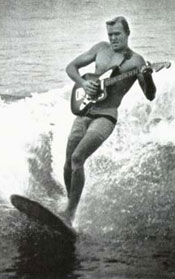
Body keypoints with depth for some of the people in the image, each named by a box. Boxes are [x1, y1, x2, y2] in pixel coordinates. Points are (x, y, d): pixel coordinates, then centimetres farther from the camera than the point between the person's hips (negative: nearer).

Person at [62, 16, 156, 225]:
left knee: (77, 158, -21)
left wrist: (147, 77, -30)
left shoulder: (135, 61, -4)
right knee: (68, 162, 6)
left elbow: (150, 96, -10)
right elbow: (71, 67, 16)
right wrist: (83, 84, -3)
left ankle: (69, 214, -14)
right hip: (84, 112, 5)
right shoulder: (101, 48, 10)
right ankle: (71, 204, 27)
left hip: (105, 116, -5)